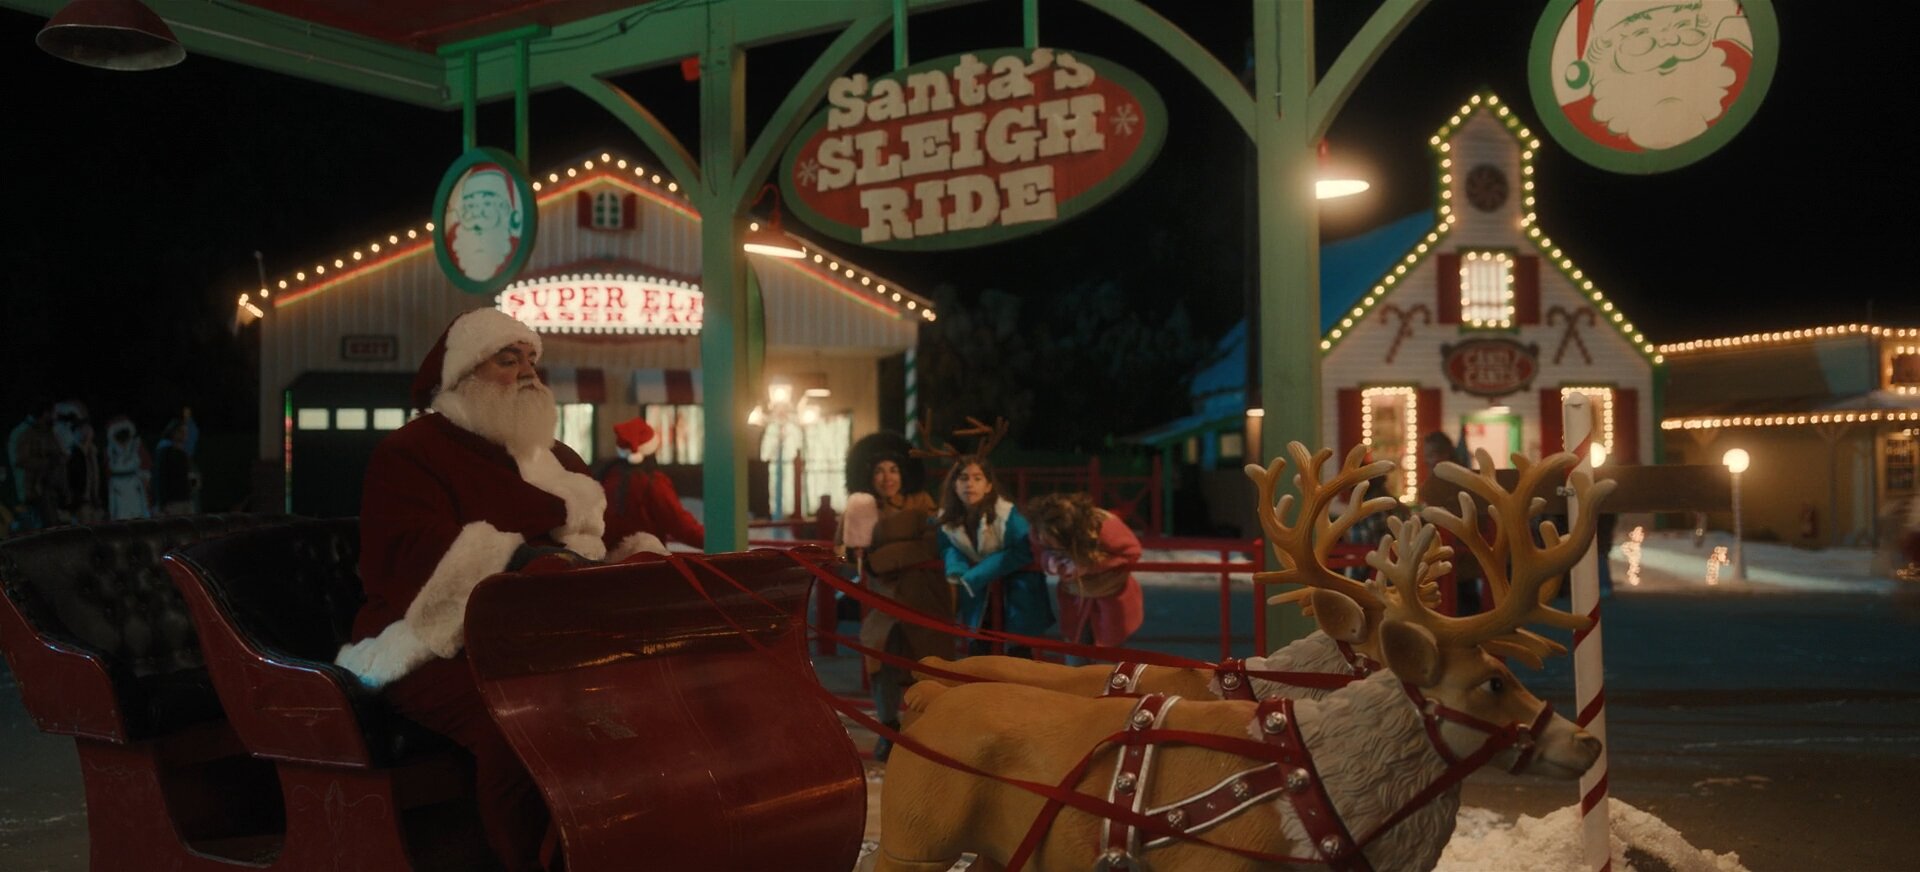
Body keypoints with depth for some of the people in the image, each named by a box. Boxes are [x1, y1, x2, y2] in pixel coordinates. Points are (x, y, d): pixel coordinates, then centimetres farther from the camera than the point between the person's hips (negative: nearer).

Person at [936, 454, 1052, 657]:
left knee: (1018, 650, 0)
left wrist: (973, 577, -29)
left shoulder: (1006, 514, -28)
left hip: (1015, 589, -5)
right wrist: (956, 573, -25)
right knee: (976, 648, 12)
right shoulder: (948, 517, -12)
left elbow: (1025, 552, -27)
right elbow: (949, 547, 1)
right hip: (979, 590, 5)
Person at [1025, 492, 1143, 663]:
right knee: (1075, 660, 10)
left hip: (1112, 599, -3)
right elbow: (1040, 551, -4)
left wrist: (1090, 564, -34)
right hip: (1075, 598, 4)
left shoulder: (1105, 527, -35)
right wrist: (1049, 561, -31)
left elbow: (1131, 553, -23)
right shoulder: (1043, 532, -23)